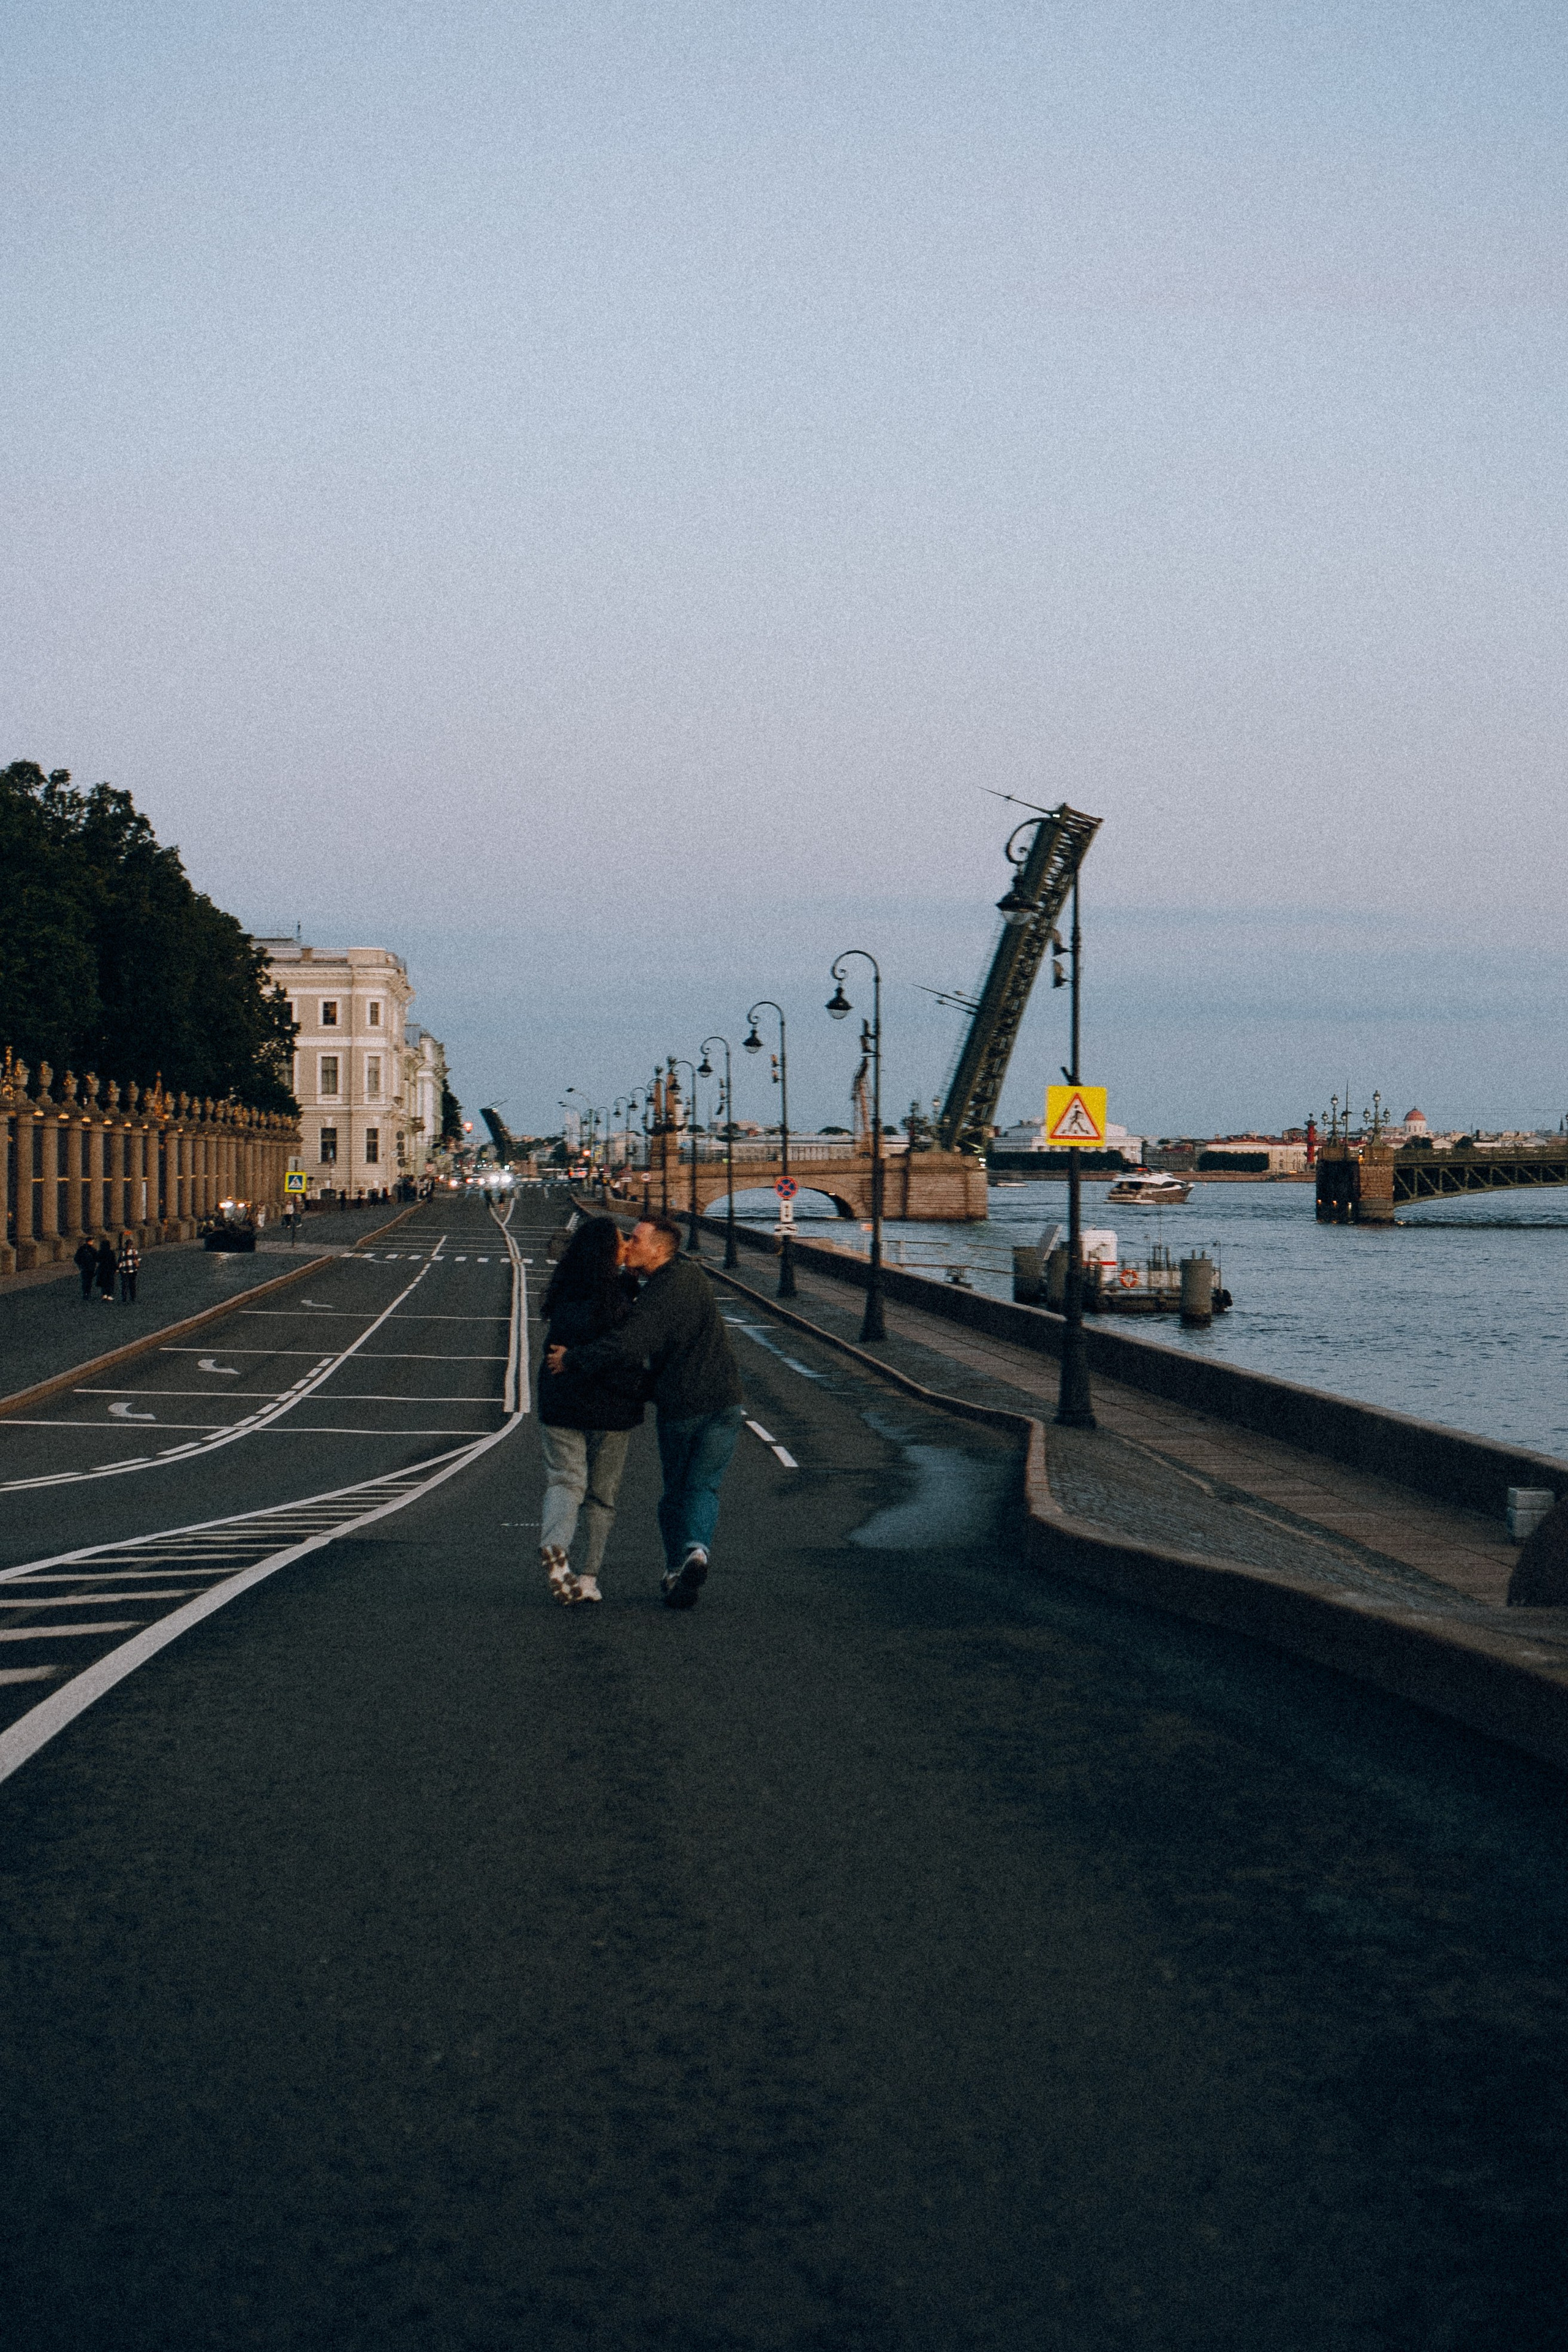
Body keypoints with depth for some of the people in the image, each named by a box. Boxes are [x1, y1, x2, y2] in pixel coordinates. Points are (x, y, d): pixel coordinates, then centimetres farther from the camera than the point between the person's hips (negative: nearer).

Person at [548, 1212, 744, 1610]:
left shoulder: (659, 1294, -18)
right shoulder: (690, 1274, 9)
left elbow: (626, 1348, -30)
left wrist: (571, 1360, -20)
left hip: (680, 1408, -5)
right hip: (725, 1401, 5)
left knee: (675, 1491, 13)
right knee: (704, 1487, 6)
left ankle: (675, 1568, 14)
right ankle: (696, 1550, -17)